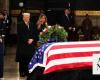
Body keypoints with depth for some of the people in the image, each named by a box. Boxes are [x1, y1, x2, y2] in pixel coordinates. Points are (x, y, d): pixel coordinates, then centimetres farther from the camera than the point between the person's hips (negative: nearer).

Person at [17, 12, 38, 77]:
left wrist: (32, 39, -6)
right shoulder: (20, 24, -1)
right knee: (22, 59, 0)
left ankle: (28, 71, 6)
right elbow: (20, 35, -10)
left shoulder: (32, 24, 13)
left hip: (31, 45, 3)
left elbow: (35, 33, 11)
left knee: (30, 59, -2)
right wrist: (27, 40, -14)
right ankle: (22, 72, 8)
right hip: (23, 45, -3)